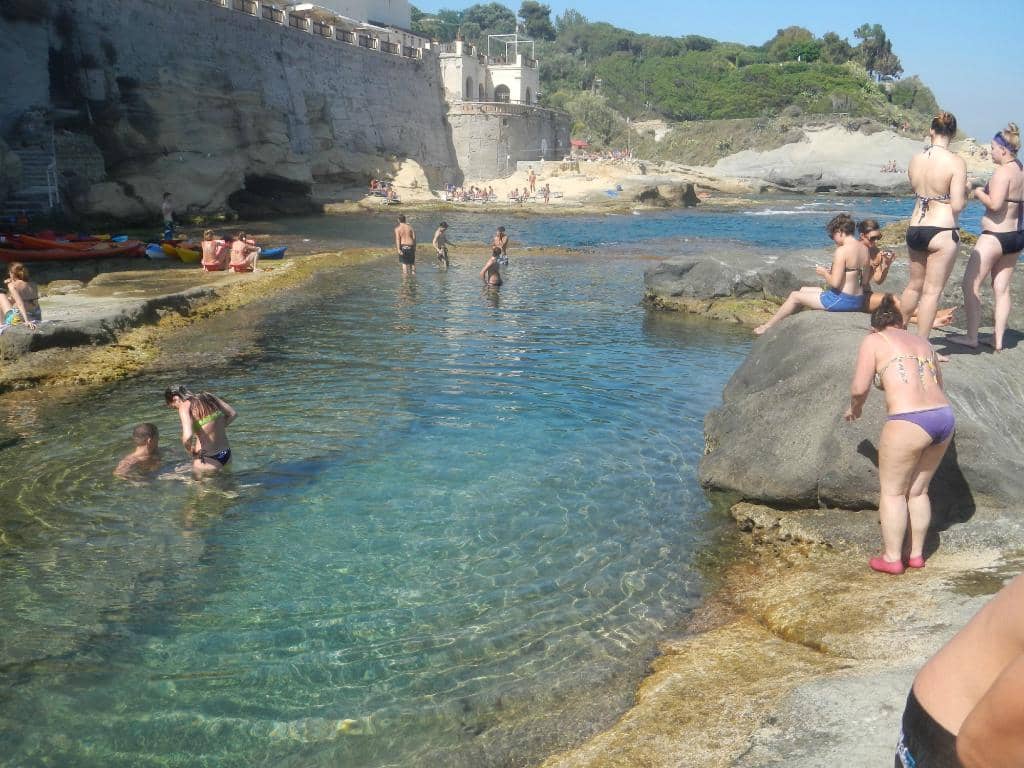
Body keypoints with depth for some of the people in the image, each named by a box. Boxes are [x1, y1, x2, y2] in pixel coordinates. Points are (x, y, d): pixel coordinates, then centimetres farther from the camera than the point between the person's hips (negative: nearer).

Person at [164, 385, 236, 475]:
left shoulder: (185, 406, -14)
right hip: (227, 455, 7)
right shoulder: (207, 396, 6)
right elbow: (233, 414, 12)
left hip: (208, 460, -7)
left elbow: (187, 436, -28)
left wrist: (190, 450, -8)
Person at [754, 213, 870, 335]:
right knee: (804, 290, 25)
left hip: (841, 300, -9)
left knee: (795, 296, 10)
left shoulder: (842, 250, -20)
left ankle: (767, 326, 23)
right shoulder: (865, 248, 6)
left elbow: (835, 283, -24)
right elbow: (865, 282, 12)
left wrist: (824, 273, -3)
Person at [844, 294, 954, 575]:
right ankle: (916, 553, 29)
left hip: (909, 423, -6)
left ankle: (892, 557, 16)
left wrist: (855, 408, 18)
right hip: (944, 416, 6)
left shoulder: (874, 341, 4)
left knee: (892, 491, 10)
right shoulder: (922, 342, 21)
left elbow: (860, 388, -3)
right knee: (918, 491, 21)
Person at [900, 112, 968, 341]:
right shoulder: (956, 163, -13)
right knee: (931, 292, 2)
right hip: (942, 231, -6)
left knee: (914, 286, 23)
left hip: (914, 229, 6)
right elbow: (957, 206, -15)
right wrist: (966, 191, 5)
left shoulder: (915, 159, 3)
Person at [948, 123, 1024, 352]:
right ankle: (998, 339, 14)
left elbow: (995, 204, -25)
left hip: (995, 236, -9)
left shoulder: (1003, 172, -16)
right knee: (1002, 288, 12)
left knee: (970, 284, 0)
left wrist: (978, 193, -8)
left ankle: (972, 337, 2)